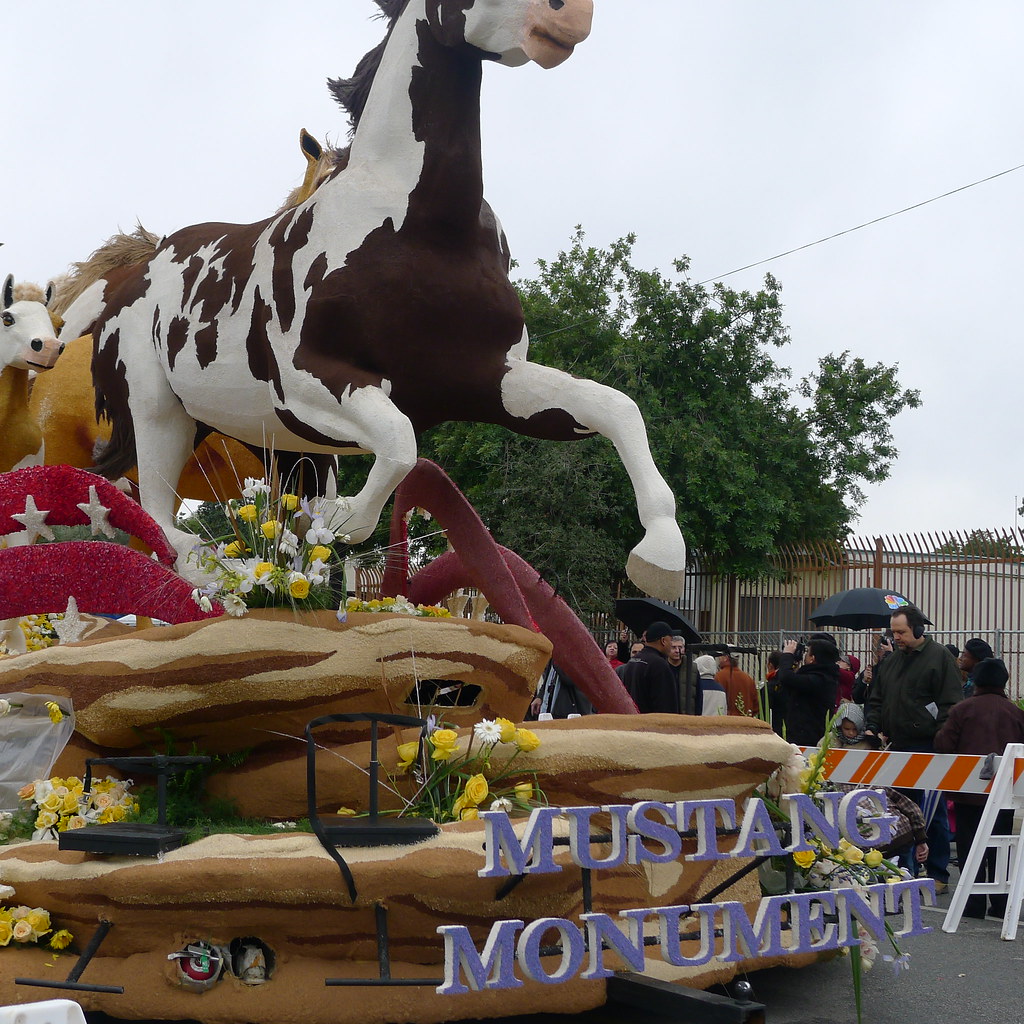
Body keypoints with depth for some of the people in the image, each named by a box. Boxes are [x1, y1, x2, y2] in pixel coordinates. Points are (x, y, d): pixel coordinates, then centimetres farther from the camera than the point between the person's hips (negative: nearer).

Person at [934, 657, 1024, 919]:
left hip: (970, 789, -3)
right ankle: (1000, 905, 13)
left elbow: (943, 745, -6)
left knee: (970, 846, 4)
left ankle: (974, 904, 2)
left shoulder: (963, 709, -4)